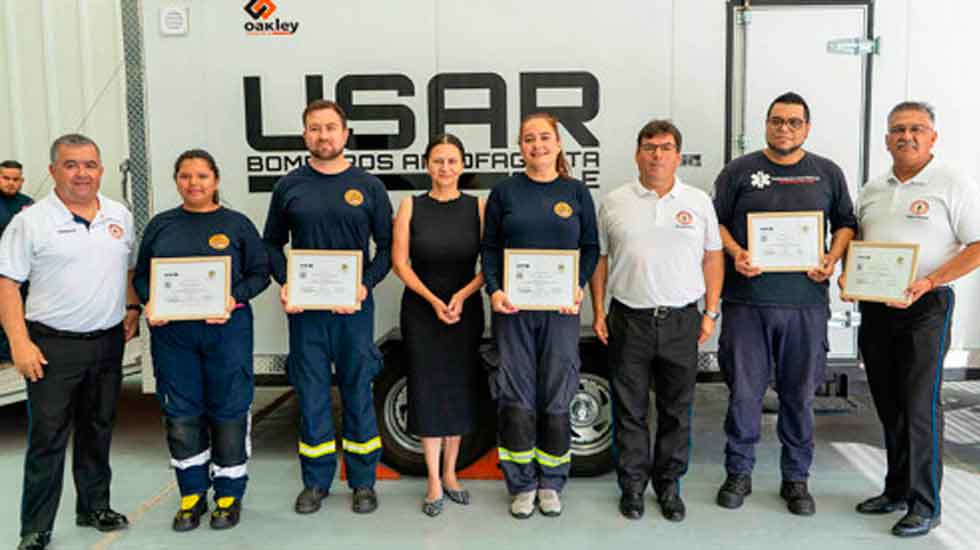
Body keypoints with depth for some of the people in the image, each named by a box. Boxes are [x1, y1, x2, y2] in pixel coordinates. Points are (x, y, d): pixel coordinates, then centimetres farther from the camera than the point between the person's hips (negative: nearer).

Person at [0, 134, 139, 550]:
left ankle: (95, 507, 31)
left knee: (98, 430, 16)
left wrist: (132, 307, 6)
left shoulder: (120, 216, 7)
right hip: (52, 345, -4)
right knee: (47, 439, 1)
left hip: (108, 342, 5)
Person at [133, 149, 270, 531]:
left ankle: (229, 496, 20)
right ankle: (192, 495, 24)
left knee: (228, 412, 4)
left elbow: (260, 273, 1)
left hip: (226, 328, -2)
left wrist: (234, 298, -15)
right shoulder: (161, 225, 11)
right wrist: (149, 302, -7)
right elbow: (141, 275, 13)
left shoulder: (237, 224, 4)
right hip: (171, 331, 2)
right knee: (180, 415, 7)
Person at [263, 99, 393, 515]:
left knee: (358, 394, 6)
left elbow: (386, 246, 4)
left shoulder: (368, 186, 3)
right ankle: (316, 481, 23)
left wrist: (366, 286, -11)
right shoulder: (289, 186, 7)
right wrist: (284, 283, -4)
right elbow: (272, 243, 13)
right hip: (304, 308, 1)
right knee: (311, 395, 8)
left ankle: (363, 481, 20)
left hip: (354, 308, -1)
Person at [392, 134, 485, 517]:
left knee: (460, 388, 8)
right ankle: (434, 483, 13)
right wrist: (433, 300, -14)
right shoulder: (411, 206, -1)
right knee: (428, 389, 1)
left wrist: (461, 296, -16)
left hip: (466, 310, 1)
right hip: (421, 311, -1)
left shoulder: (477, 207, 0)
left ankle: (450, 473, 25)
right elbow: (400, 262, -4)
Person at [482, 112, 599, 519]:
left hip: (560, 308, 1)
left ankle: (551, 483, 23)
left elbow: (591, 248, 7)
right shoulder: (504, 192, 5)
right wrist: (494, 290, -10)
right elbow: (489, 248, 5)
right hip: (513, 307, 0)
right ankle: (522, 485, 18)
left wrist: (578, 287, -9)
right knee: (516, 398, 3)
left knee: (557, 397, 6)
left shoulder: (577, 192, 6)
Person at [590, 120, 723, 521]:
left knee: (676, 411, 10)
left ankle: (669, 486, 25)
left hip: (682, 321, 1)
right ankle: (632, 486, 22)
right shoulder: (614, 203, 4)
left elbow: (713, 258, 9)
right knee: (630, 410, 7)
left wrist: (711, 313, 3)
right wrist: (599, 312, 2)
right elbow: (599, 259, 7)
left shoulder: (698, 202, 6)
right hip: (629, 319, -1)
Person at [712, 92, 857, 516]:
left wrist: (833, 257, -4)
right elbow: (716, 221, 6)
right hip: (746, 300, -1)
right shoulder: (739, 170, 7)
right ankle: (739, 473, 19)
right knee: (743, 390, 2)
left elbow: (846, 223, 15)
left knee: (799, 394, 9)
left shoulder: (828, 173, 12)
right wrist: (736, 254, -11)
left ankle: (796, 479, 24)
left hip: (806, 303, 2)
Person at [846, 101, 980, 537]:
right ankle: (897, 491, 26)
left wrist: (929, 281, -21)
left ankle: (925, 506, 8)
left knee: (920, 406, -4)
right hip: (874, 306, 6)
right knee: (888, 404, 12)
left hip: (924, 306, -5)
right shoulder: (872, 190, 13)